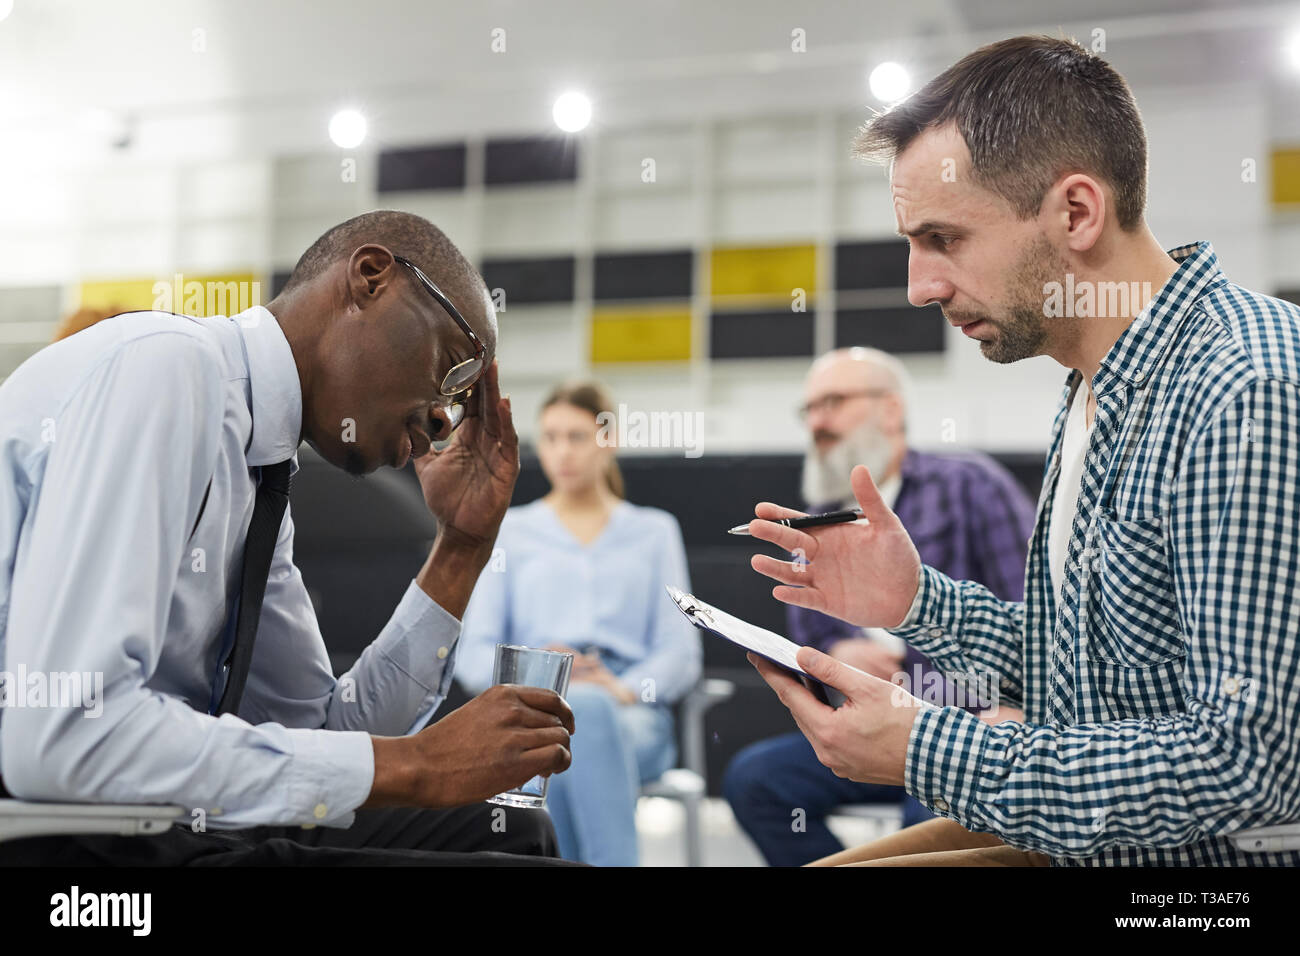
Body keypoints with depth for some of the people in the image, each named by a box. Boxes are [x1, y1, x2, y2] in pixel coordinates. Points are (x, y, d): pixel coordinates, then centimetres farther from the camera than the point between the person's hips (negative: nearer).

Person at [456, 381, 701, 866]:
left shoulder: (654, 531, 22)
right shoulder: (509, 530, 22)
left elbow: (681, 653, 11)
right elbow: (473, 656, 12)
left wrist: (627, 688, -12)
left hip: (630, 715, 0)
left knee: (588, 710, -40)